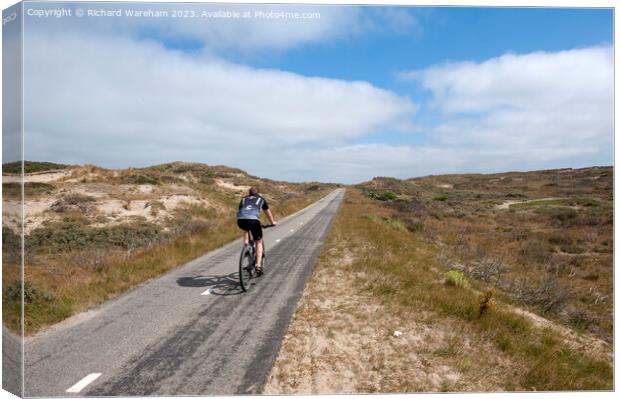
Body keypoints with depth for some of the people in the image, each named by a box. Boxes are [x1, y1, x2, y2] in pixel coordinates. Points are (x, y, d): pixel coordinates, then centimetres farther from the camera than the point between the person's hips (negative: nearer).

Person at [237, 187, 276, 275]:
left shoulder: (243, 199, 33)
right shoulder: (261, 199, 28)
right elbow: (267, 213, 40)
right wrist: (272, 222, 57)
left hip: (241, 220, 3)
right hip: (253, 220, -2)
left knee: (246, 229, 39)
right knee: (259, 242, 16)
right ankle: (258, 265, 6)